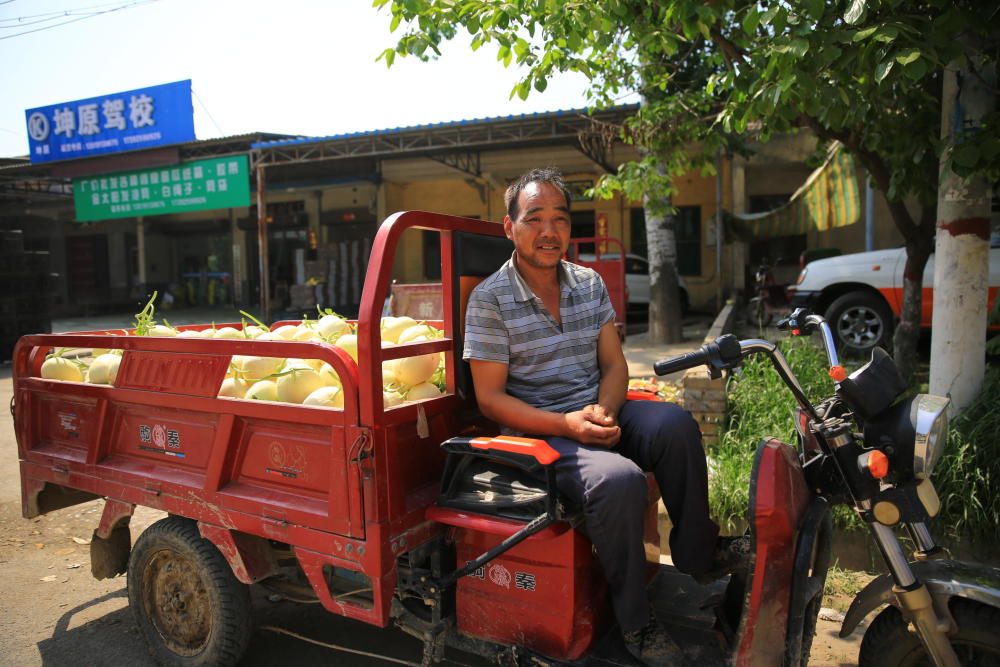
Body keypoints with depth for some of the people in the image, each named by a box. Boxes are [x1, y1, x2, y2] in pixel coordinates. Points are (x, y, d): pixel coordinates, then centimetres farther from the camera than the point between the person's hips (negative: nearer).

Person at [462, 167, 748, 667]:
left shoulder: (589, 284, 9)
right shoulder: (490, 299, -7)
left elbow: (614, 364, 9)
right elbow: (490, 398, -9)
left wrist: (604, 411, -13)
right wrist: (566, 424, -21)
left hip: (599, 415, 5)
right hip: (537, 430, -5)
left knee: (675, 425, -24)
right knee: (618, 479, -32)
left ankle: (697, 554, -2)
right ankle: (635, 623, -10)